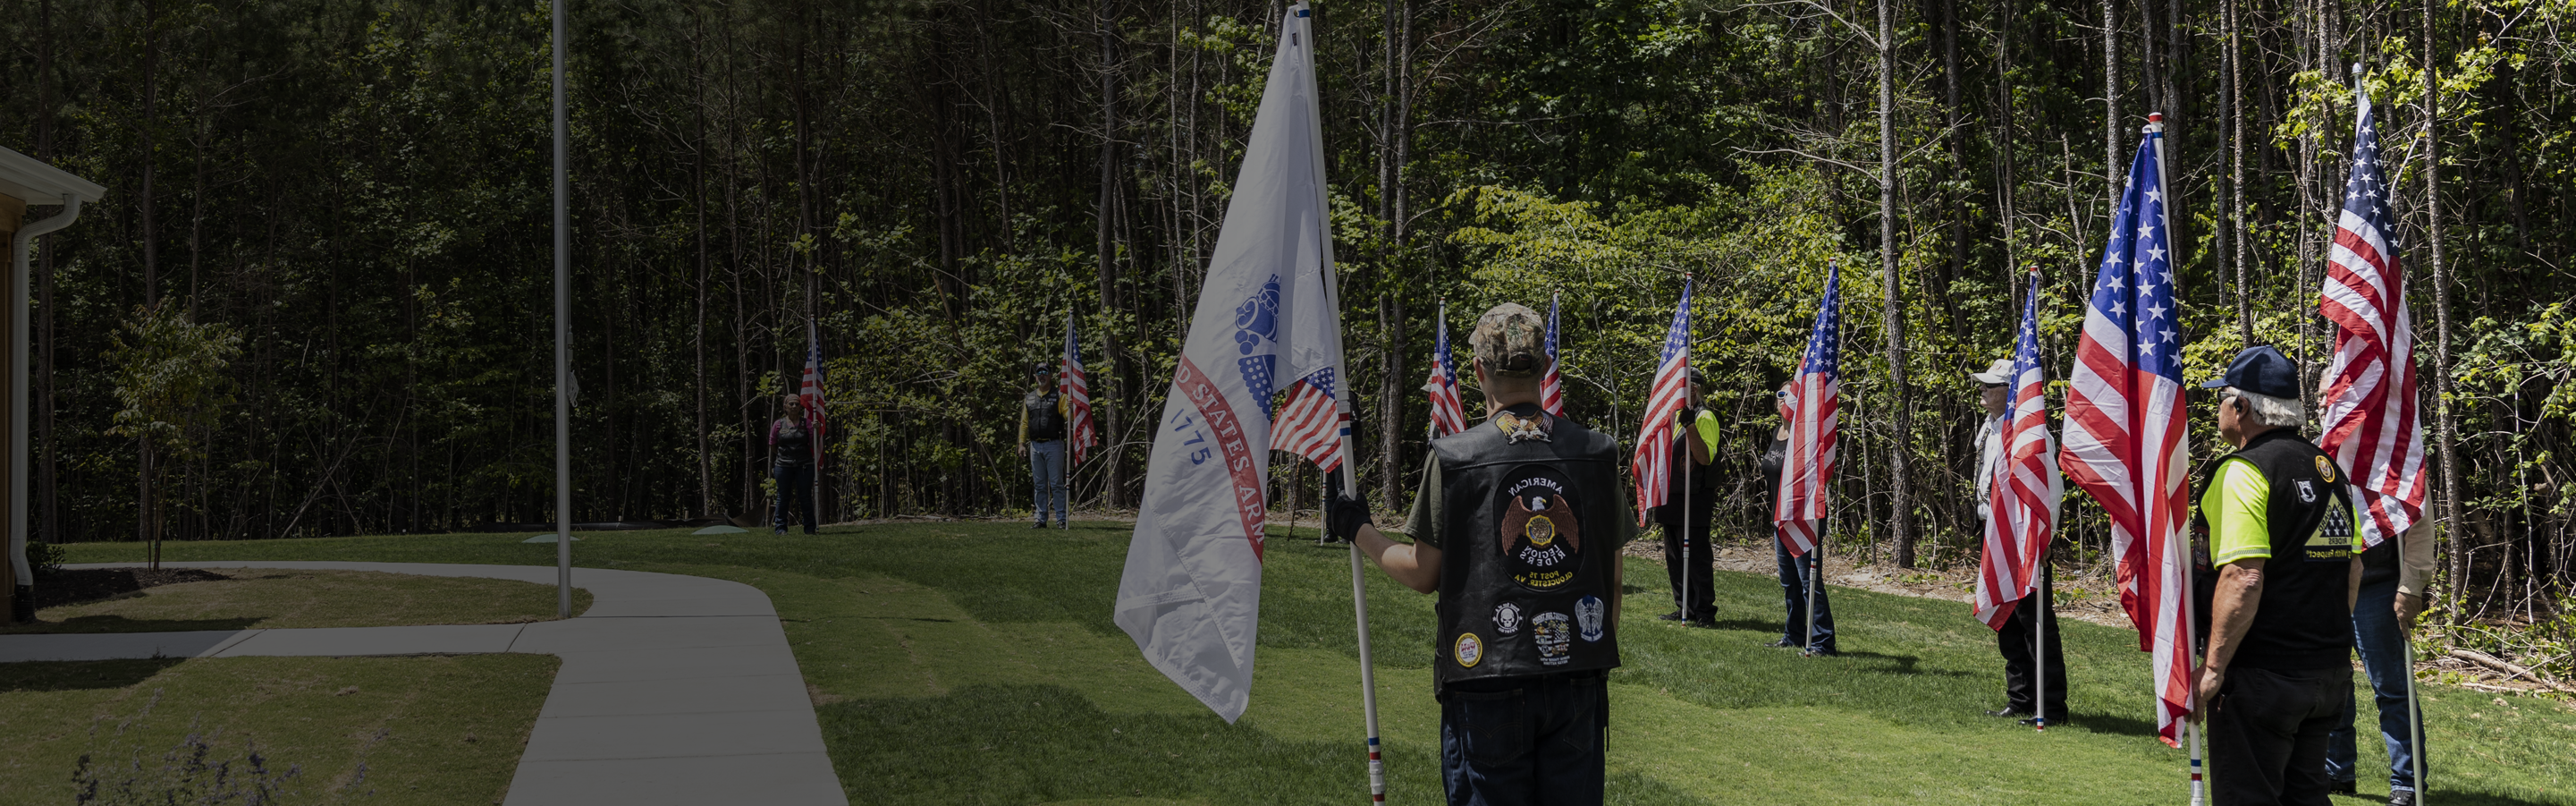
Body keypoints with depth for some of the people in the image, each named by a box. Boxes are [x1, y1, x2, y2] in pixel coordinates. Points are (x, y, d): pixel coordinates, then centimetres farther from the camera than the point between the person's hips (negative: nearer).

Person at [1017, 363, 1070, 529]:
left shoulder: (1059, 397, 3)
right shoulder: (1029, 398, 15)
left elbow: (1068, 414, -8)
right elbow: (1024, 423, 15)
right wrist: (1022, 443, 8)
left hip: (1053, 445, -4)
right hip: (1035, 446, 4)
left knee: (1056, 483, -6)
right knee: (1039, 484, 7)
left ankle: (1062, 520, -4)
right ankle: (1041, 520, 11)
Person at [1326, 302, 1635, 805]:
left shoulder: (1453, 458, -8)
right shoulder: (1596, 453, 1)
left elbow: (1423, 575, -2)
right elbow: (1612, 582, 6)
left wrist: (1358, 531, 15)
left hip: (1487, 685, -2)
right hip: (1576, 680, 3)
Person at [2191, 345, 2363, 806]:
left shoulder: (2244, 471, -14)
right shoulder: (2328, 469, 12)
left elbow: (2243, 579, -23)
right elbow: (2353, 570, 18)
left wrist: (2213, 666, -18)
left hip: (2262, 674, -8)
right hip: (2331, 672, 8)